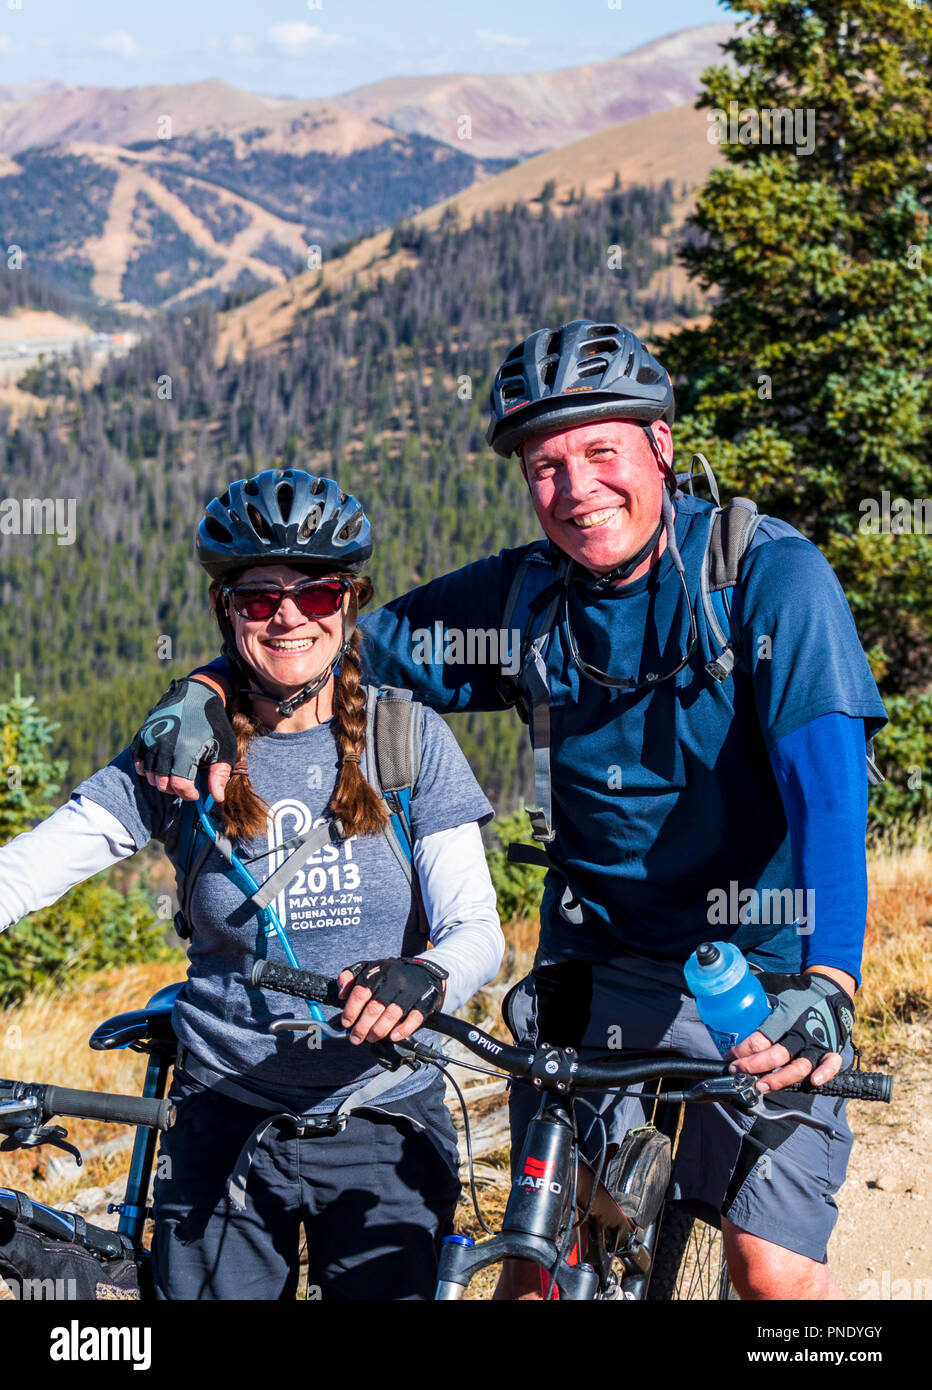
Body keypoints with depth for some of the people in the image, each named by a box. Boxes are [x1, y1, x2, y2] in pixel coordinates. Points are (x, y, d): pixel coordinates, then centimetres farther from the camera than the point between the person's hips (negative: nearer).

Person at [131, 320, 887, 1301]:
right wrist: (210, 694, -10)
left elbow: (828, 783, -26)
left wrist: (827, 987, -40)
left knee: (773, 1269, -14)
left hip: (766, 968, -3)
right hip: (596, 965, 4)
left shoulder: (771, 575, -15)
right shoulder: (521, 596, -2)